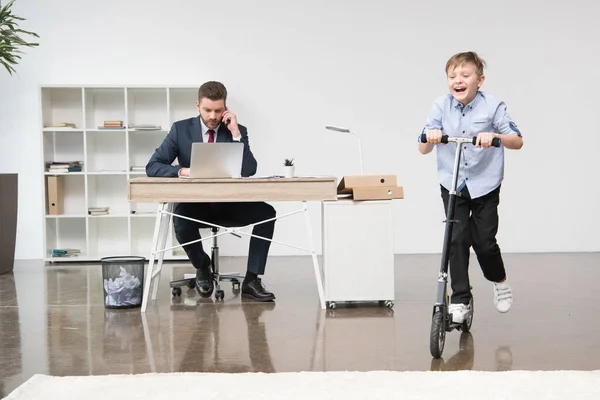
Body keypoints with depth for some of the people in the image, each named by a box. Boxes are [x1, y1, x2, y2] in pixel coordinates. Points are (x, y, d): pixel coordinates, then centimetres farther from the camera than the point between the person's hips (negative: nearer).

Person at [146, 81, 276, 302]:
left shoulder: (238, 131, -1)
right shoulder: (181, 129, -3)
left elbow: (248, 171, -15)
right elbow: (152, 167, -8)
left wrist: (235, 133, -19)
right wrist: (183, 171, -26)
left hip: (228, 204, 2)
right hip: (194, 204, -1)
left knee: (266, 213, -23)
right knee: (181, 221, -35)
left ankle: (251, 280, -16)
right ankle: (202, 266, -2)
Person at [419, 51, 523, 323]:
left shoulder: (492, 106, -10)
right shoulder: (440, 106, -6)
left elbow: (518, 142, -12)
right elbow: (423, 149, -6)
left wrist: (494, 136, -32)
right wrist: (430, 136, -29)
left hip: (485, 185, -2)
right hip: (452, 185, 2)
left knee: (484, 241, 0)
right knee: (457, 240, -4)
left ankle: (499, 281, 31)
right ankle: (459, 300, 6)